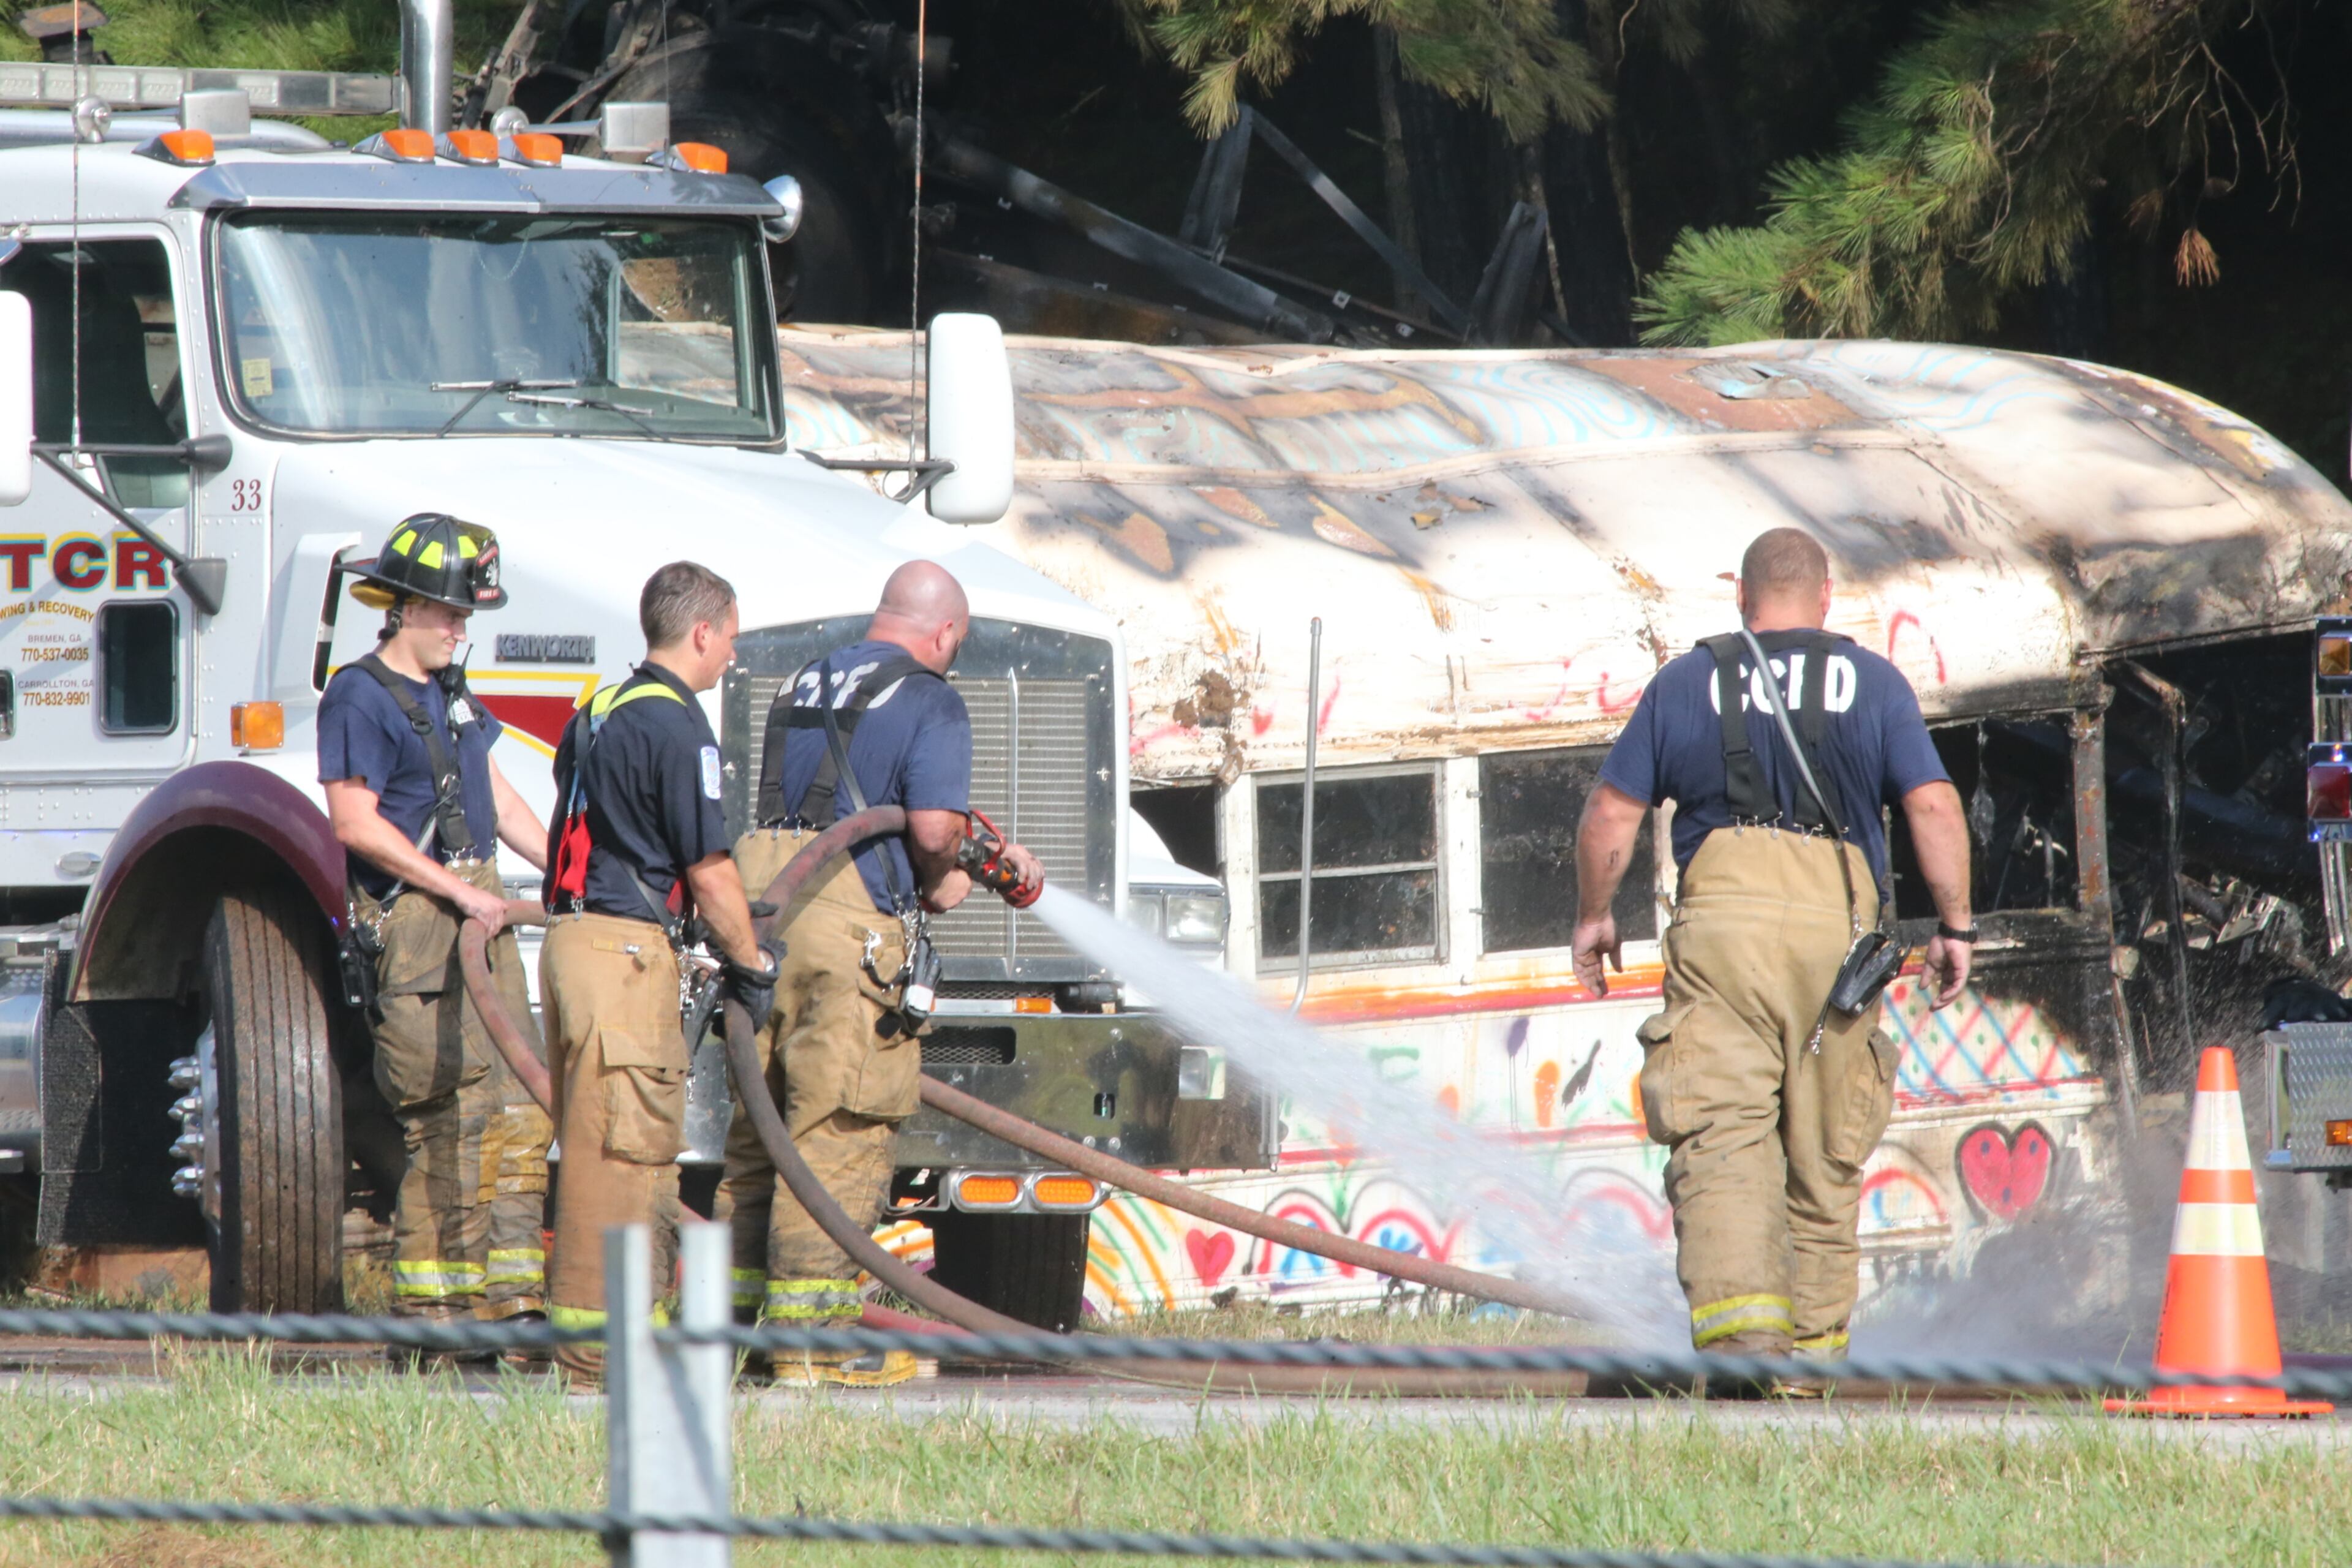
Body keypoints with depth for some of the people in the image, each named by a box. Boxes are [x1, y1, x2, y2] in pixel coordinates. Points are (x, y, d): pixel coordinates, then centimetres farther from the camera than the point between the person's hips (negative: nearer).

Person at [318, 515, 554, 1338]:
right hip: (414, 921, -9)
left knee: (516, 1114, 5)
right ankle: (430, 1310, -8)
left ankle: (512, 1296, 7)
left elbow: (497, 799, 25)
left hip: (480, 909, 9)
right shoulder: (362, 697, -10)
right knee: (450, 1118, -11)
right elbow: (356, 823, -17)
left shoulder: (446, 688, 18)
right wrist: (457, 890, -17)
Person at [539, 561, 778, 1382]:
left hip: (571, 936, 10)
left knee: (604, 1145, 14)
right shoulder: (675, 725, -11)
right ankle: (595, 1352, -9)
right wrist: (752, 966, 3)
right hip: (627, 945, -10)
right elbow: (709, 871, -11)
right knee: (620, 1145, -8)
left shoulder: (601, 712, 17)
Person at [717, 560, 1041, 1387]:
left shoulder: (805, 687, 22)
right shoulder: (928, 700, -3)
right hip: (849, 925, -8)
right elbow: (932, 824, -15)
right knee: (839, 1133, -4)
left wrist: (989, 848, 35)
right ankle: (813, 1338, -4)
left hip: (761, 910, 8)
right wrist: (942, 881, 7)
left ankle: (736, 1316, 17)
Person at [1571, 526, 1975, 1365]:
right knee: (1825, 1153, 11)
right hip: (1835, 922, 1)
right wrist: (1954, 925, 9)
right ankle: (1814, 1345, 14)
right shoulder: (1873, 683, 13)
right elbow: (1934, 806, 3)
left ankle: (1738, 1316, -30)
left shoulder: (1685, 683, 15)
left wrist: (1593, 915, 26)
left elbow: (1611, 814, 13)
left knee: (1720, 1138, -10)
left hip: (1722, 917, -1)